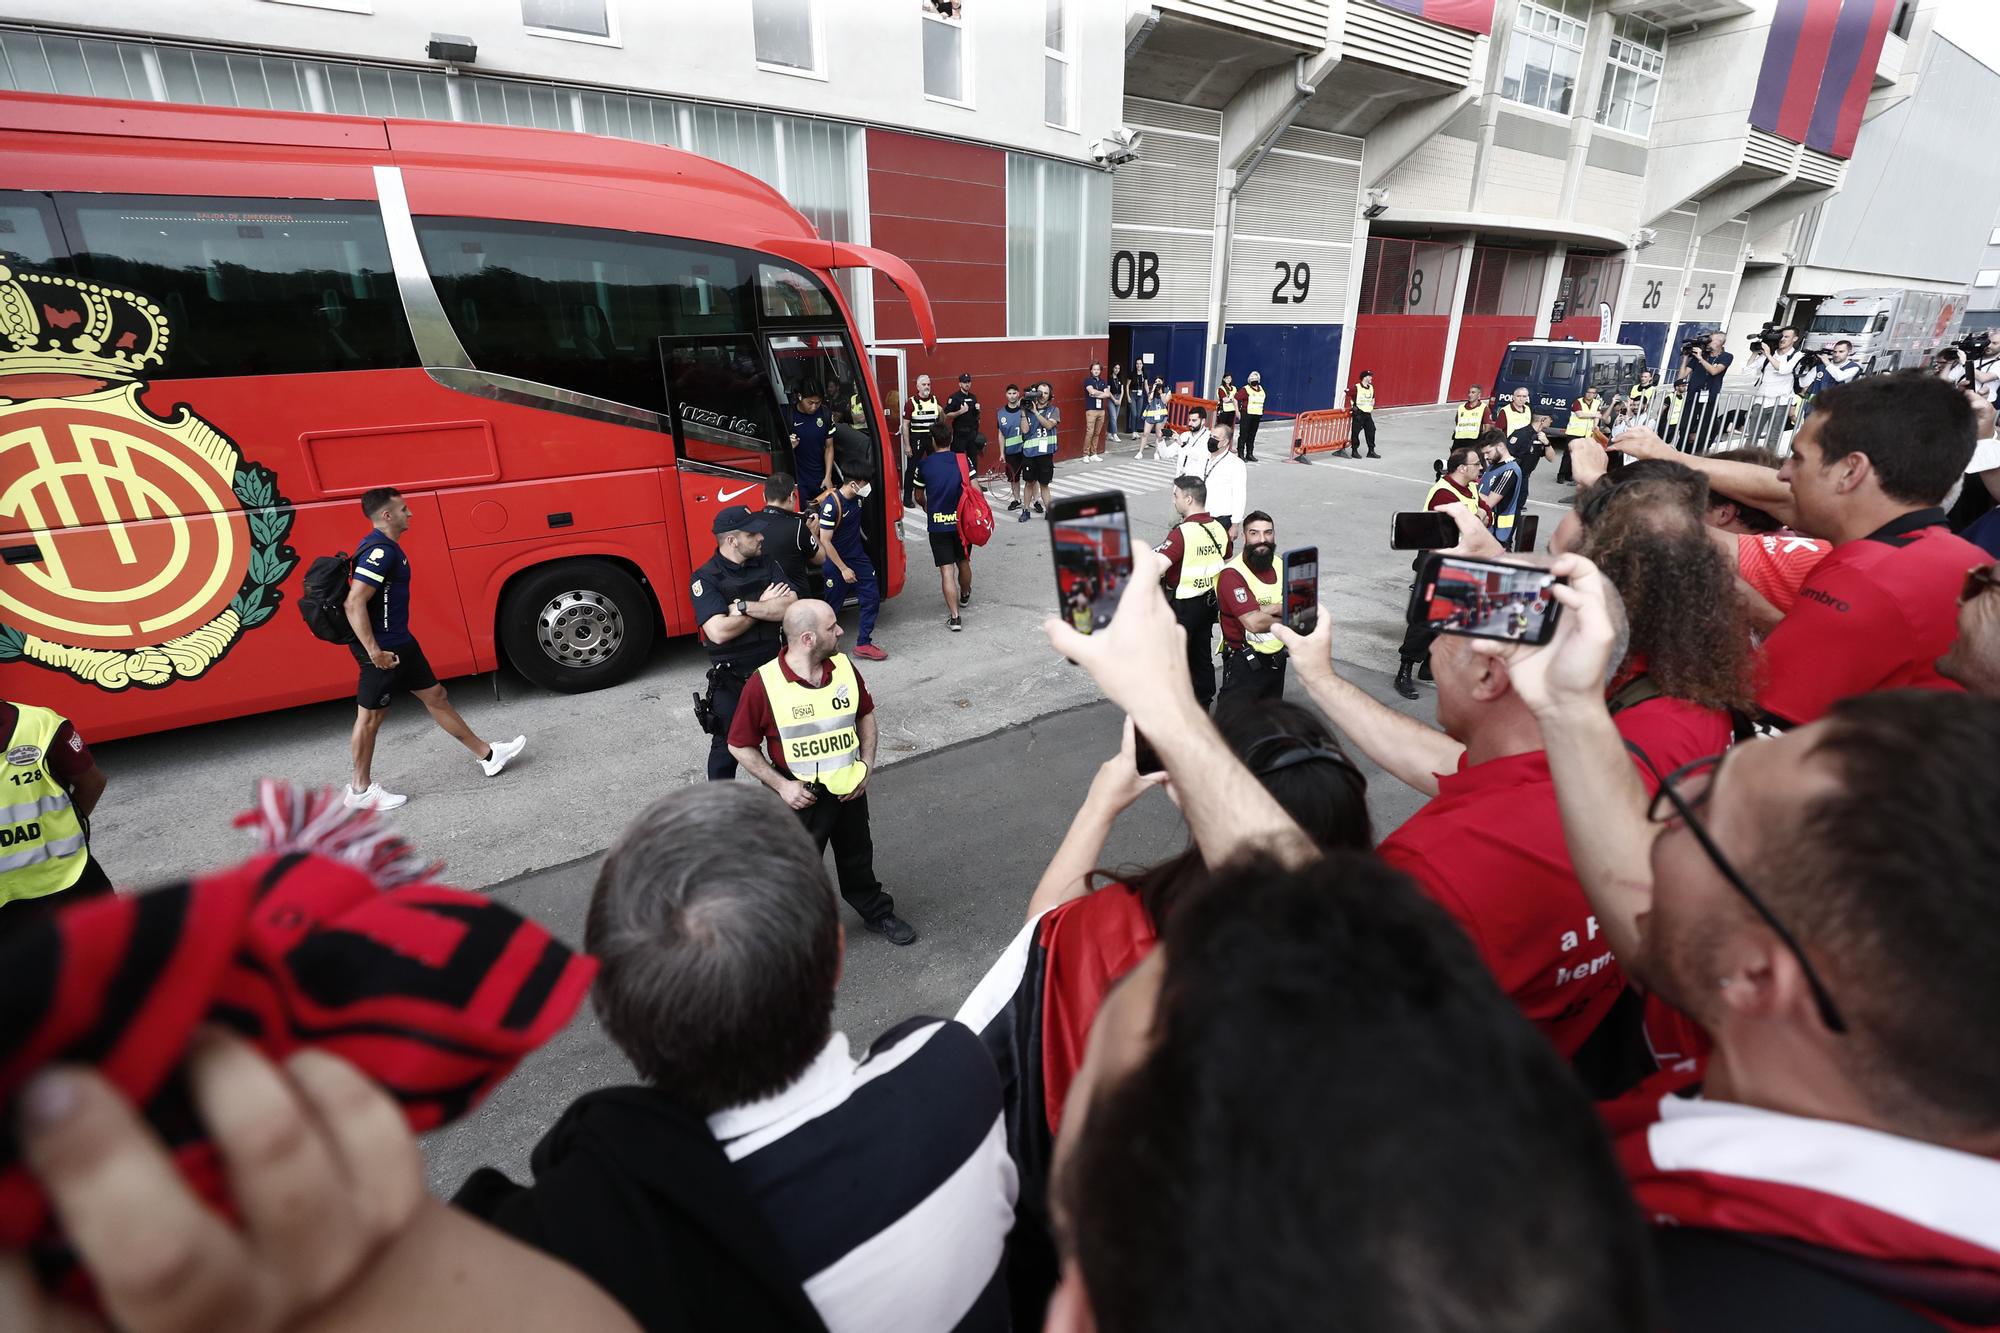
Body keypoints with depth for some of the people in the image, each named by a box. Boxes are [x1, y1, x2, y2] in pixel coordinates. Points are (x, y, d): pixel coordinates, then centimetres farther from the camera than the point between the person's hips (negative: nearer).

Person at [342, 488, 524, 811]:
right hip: (383, 649, -10)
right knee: (370, 715, 3)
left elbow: (369, 598, 22)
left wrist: (395, 644, 23)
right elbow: (354, 604, -28)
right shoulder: (380, 551, -21)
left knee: (435, 696, 14)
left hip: (399, 642, 10)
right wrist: (374, 652, -27)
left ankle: (487, 755, 24)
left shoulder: (383, 547, 11)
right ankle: (360, 791, 18)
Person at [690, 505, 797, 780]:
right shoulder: (705, 579, -14)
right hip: (731, 680, -4)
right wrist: (766, 605, -16)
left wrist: (745, 606, -23)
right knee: (728, 745, 9)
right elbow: (719, 631, -27)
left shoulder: (766, 565, 1)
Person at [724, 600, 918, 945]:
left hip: (849, 788, 4)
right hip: (800, 796, -4)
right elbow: (740, 746, -12)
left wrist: (866, 764, -4)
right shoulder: (764, 684, -22)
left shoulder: (844, 667, -8)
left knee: (857, 856, 24)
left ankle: (875, 912, 47)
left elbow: (866, 715, 7)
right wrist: (781, 785, -17)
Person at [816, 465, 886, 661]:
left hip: (858, 557, 7)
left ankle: (863, 644, 9)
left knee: (872, 598, 0)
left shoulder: (857, 497, -3)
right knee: (832, 606, 5)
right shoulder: (831, 505, -24)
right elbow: (825, 541, -22)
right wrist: (843, 569, -20)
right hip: (836, 562, -7)